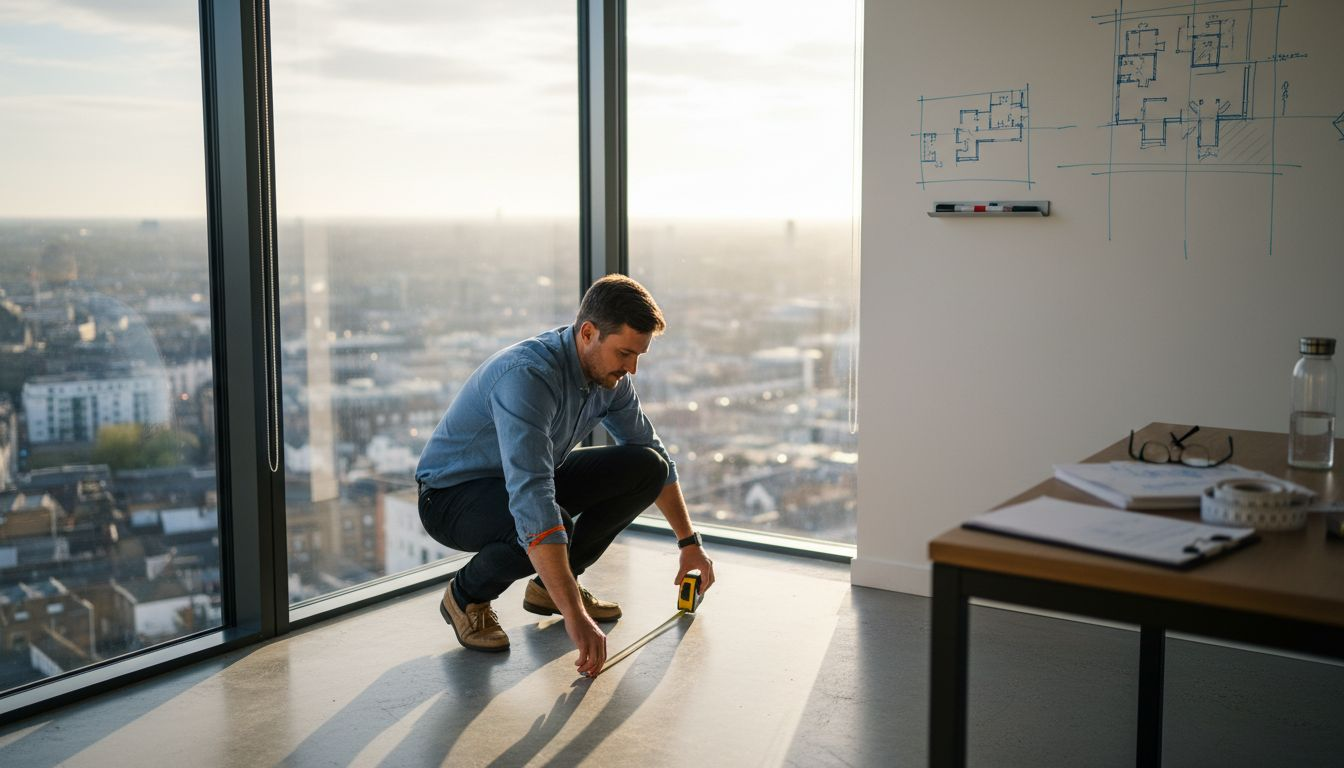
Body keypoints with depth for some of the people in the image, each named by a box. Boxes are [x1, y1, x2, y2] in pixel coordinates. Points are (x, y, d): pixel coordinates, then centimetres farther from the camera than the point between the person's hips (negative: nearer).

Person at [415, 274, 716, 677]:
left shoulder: (610, 375, -9)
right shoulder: (527, 376, -36)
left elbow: (653, 452, 9)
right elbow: (531, 502, -45)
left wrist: (689, 542, 9)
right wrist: (575, 617, -48)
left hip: (528, 478, 8)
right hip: (452, 494, -8)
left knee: (646, 467, -6)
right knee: (551, 526, -38)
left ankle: (552, 584, 7)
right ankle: (466, 595, -6)